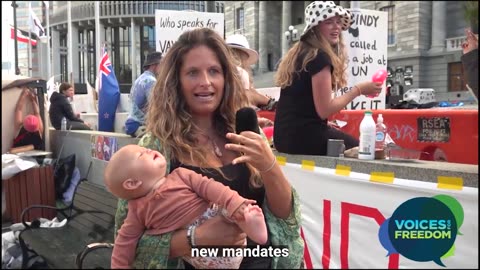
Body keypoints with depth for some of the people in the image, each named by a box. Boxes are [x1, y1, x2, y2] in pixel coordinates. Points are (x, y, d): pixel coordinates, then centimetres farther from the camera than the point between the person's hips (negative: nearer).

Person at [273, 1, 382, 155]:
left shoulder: (298, 53, 13)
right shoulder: (320, 57, -16)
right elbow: (324, 110, -17)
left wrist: (325, 125, 21)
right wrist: (358, 90, -9)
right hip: (302, 136, -9)